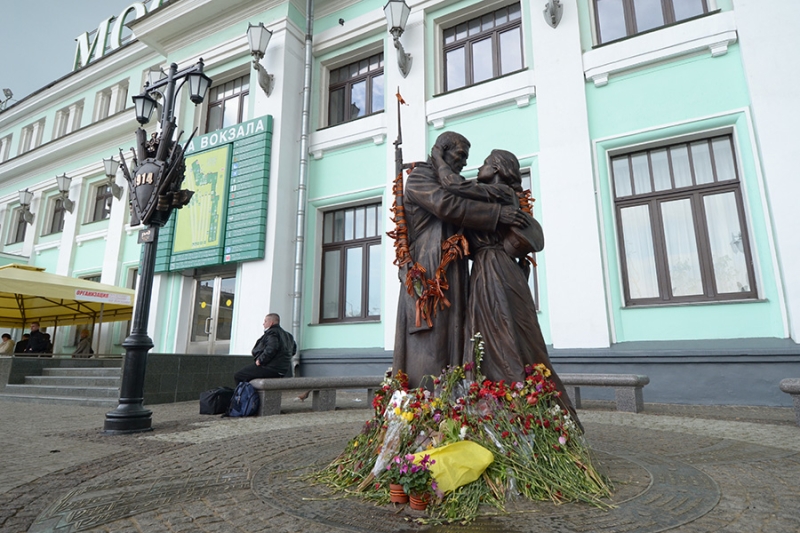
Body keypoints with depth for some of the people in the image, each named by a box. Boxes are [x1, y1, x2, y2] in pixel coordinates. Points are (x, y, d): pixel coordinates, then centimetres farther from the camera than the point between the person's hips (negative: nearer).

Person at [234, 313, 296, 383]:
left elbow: (271, 349, -27)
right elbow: (294, 350, 24)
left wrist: (260, 360, -17)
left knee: (237, 376, -3)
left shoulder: (272, 333, -12)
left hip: (271, 368, -10)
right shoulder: (288, 335, 16)